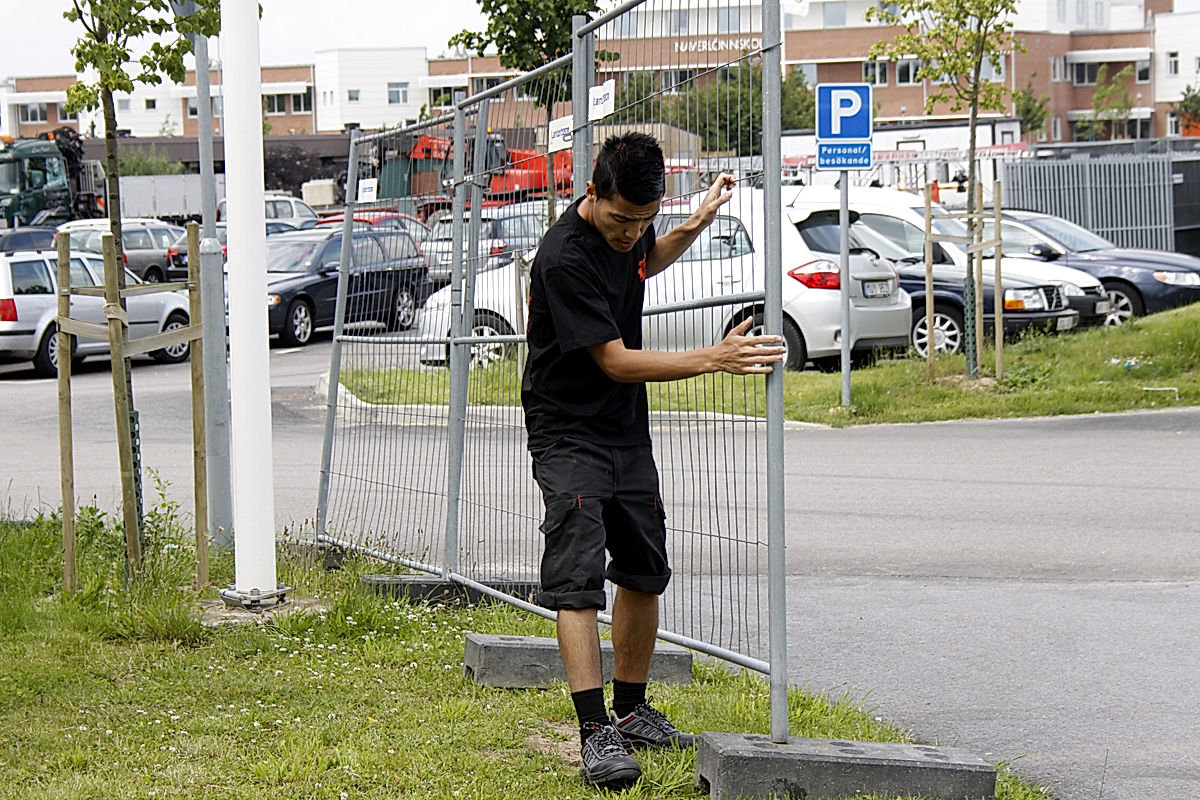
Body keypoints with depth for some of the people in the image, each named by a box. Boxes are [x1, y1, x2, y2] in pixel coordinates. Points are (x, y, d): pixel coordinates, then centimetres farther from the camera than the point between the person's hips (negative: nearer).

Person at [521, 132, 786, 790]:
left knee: (645, 572, 13)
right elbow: (616, 362, -25)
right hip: (569, 432, -8)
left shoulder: (629, 225, -2)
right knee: (578, 577, -16)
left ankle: (631, 710, 26)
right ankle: (595, 734, -22)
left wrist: (696, 225, 7)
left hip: (628, 428, 8)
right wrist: (715, 358, -28)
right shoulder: (564, 257, -26)